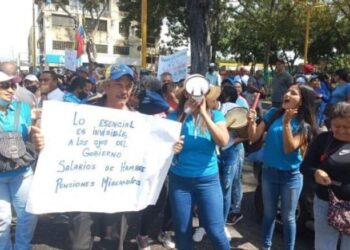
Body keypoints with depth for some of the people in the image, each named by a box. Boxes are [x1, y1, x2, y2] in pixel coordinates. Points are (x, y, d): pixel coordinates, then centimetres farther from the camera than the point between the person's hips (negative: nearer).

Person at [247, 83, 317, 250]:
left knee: (288, 218, 10)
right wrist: (251, 121, -22)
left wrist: (286, 122, -29)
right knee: (269, 213, 18)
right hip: (268, 171, 3)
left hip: (291, 176, -3)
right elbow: (254, 138, -5)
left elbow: (289, 148, -22)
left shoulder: (304, 125, -11)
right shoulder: (273, 114, -4)